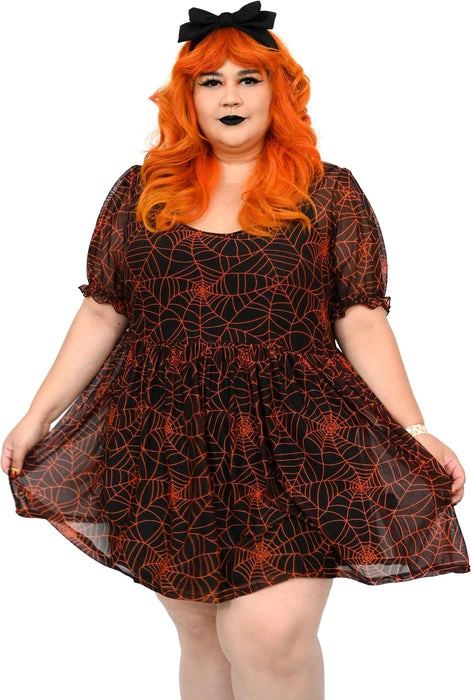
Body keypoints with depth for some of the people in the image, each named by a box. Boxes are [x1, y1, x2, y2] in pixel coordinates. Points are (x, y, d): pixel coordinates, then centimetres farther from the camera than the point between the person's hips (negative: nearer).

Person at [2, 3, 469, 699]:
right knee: (199, 634, 12)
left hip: (291, 446, -2)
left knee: (269, 637, -13)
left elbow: (362, 321, 2)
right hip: (168, 446, 3)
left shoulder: (329, 193, 4)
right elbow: (101, 314, 12)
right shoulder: (141, 191, 9)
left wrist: (415, 432, -5)